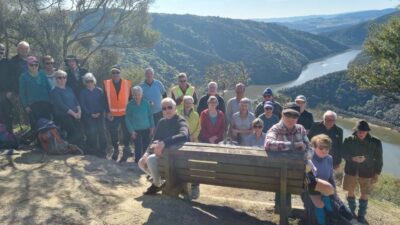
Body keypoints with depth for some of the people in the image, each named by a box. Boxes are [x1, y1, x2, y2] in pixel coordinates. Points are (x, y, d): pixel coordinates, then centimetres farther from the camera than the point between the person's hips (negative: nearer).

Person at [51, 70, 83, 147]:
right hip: (63, 116, -7)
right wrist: (73, 113, -13)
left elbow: (76, 101, 14)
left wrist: (79, 111, -4)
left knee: (80, 135, -4)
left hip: (75, 116, 7)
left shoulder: (69, 89, 19)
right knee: (77, 135, -16)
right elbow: (61, 105, -11)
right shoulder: (55, 91, -2)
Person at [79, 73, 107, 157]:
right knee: (91, 132, -9)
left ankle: (103, 151, 3)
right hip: (88, 116, -1)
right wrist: (90, 114, -7)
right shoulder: (83, 92, 6)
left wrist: (100, 112, -8)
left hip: (99, 115, 1)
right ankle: (92, 150, 2)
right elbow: (82, 105, 2)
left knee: (101, 131, -4)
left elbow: (103, 103, 6)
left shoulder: (99, 91, 8)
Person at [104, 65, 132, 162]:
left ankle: (126, 150, 19)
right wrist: (108, 112, -7)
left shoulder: (127, 83, 1)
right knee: (113, 134, 12)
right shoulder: (106, 84, 1)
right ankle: (116, 150, 31)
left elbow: (130, 98, 3)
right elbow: (105, 99, 0)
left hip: (125, 114, -1)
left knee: (127, 132, 3)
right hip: (112, 114, 1)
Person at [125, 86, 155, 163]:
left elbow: (150, 115, 7)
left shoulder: (146, 103, -2)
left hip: (146, 129, 2)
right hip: (136, 130, -2)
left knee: (146, 146, 8)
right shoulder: (130, 105, -7)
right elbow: (127, 119, -2)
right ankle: (138, 162, 12)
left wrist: (152, 127, 4)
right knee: (138, 148, -2)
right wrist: (131, 130, -7)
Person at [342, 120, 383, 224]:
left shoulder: (375, 142, -11)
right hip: (351, 170, 1)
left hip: (367, 172, -1)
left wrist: (376, 174, -2)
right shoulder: (349, 140, -11)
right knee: (350, 192, 14)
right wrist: (353, 158, -22)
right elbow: (344, 154, -3)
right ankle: (351, 212, 35)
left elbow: (378, 159, -2)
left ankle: (361, 216, 28)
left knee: (364, 195, 8)